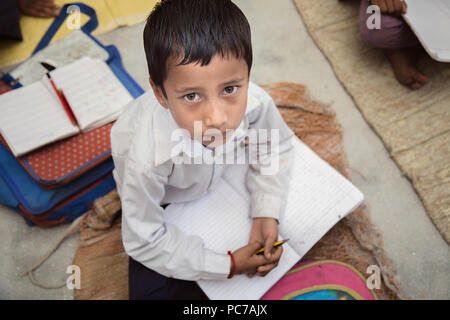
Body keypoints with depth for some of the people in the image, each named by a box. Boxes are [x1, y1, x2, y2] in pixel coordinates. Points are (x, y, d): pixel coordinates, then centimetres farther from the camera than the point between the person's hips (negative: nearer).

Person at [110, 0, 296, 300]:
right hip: (164, 201, -3)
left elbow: (276, 145, -9)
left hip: (220, 175, 4)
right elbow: (145, 242, -26)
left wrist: (266, 214, -19)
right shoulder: (148, 158, -44)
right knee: (151, 289, -8)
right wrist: (227, 265, -25)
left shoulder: (256, 103, -35)